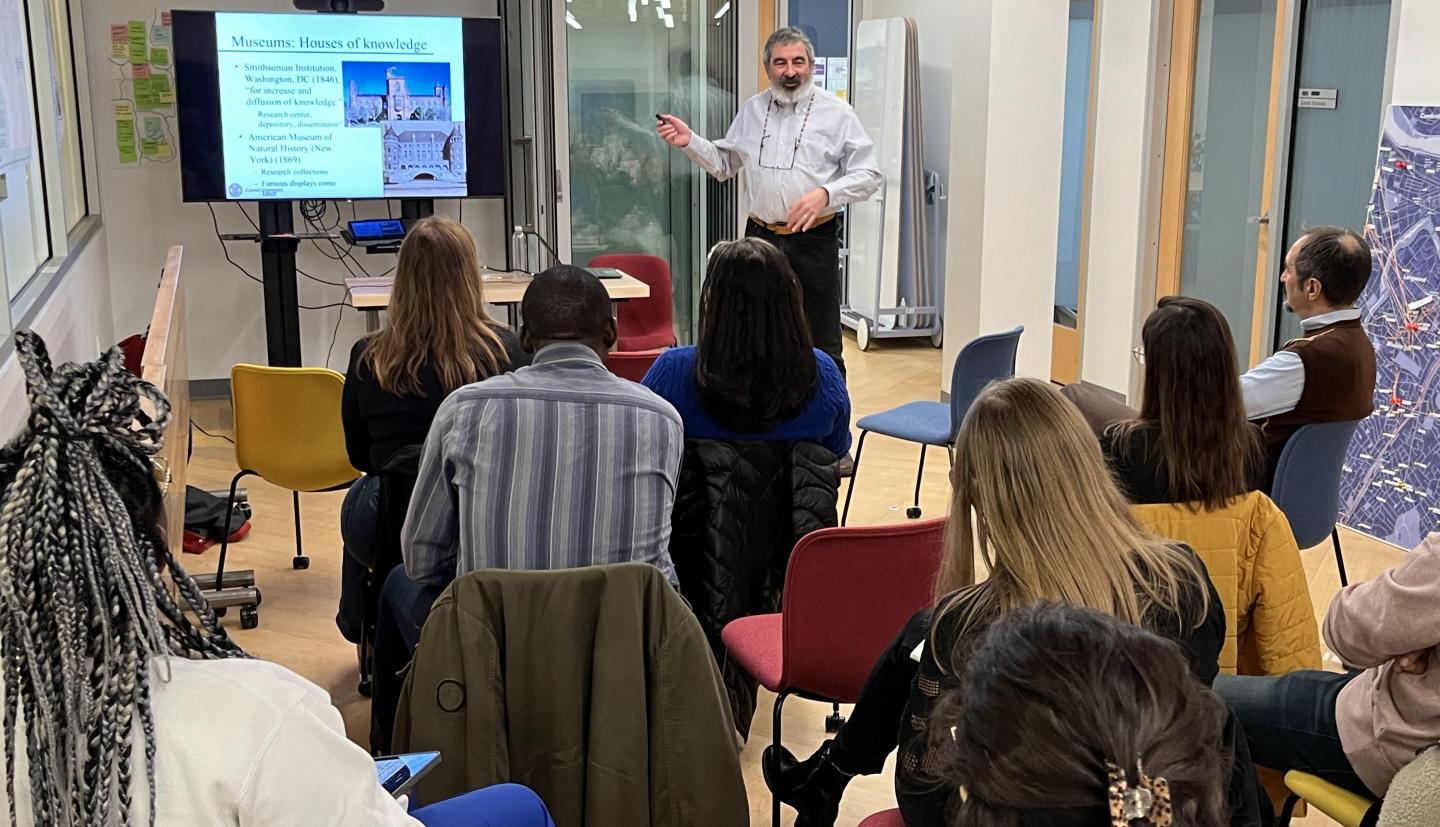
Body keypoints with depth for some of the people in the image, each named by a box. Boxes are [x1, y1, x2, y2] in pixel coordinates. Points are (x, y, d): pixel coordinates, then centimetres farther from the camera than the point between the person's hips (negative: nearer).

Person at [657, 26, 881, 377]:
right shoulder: (752, 110, 11)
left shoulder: (837, 112, -2)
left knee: (822, 344, 0)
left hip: (813, 239, -4)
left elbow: (868, 175, -5)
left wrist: (824, 194, -21)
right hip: (760, 237, 4)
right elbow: (724, 164, 19)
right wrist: (689, 141, 2)